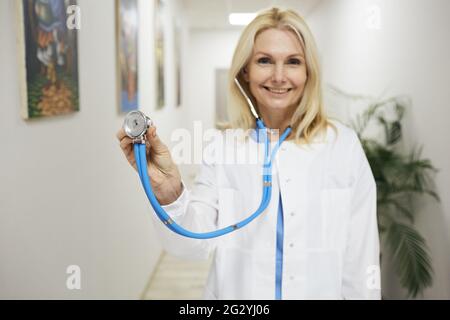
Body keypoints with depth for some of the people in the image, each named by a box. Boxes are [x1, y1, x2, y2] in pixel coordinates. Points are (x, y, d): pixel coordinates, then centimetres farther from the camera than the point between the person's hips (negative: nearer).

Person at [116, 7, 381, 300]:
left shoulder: (343, 144, -11)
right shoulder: (222, 148, -9)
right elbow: (196, 244, -16)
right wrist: (168, 190, -32)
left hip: (321, 292, 0)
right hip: (236, 293, 1)